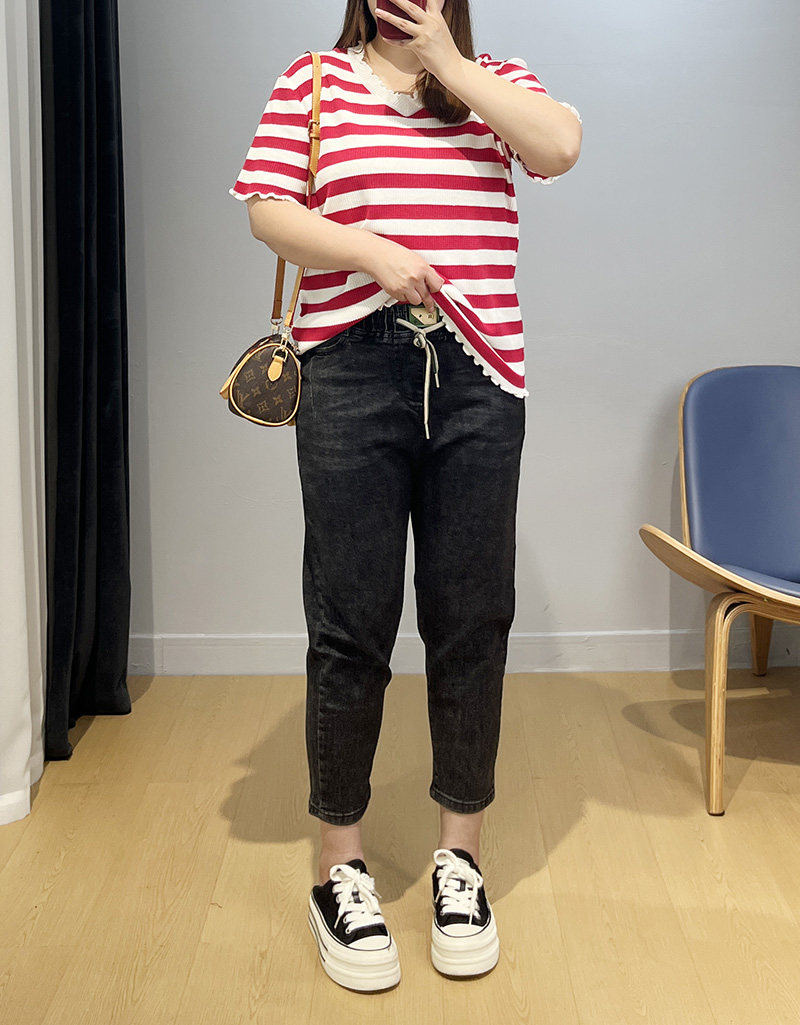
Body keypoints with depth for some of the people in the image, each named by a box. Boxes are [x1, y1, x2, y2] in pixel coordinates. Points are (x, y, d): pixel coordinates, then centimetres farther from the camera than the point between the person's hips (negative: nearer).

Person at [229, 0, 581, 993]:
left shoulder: (494, 80, 13)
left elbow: (559, 145, -7)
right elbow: (266, 208, 1)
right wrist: (375, 255, -13)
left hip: (478, 381, 2)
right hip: (351, 378, -1)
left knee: (471, 622, 5)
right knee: (350, 628, 2)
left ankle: (459, 852, 22)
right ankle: (339, 864, 17)